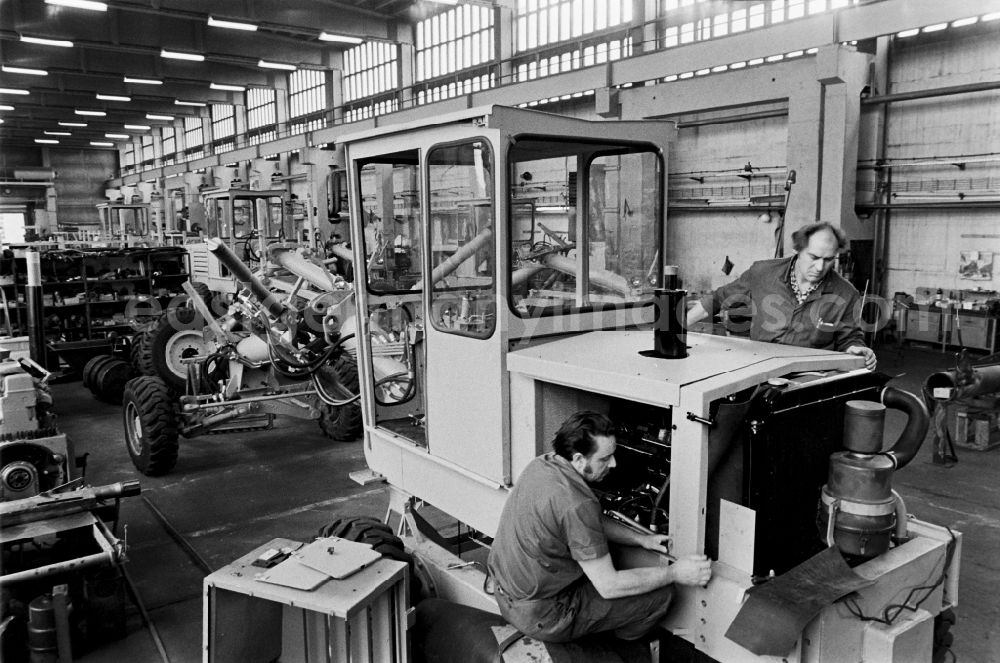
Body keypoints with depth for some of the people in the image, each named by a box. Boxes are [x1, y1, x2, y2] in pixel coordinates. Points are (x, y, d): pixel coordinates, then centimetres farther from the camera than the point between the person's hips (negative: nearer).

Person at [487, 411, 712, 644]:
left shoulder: (541, 464, -2)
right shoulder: (576, 504, -31)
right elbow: (609, 587, -23)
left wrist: (640, 539, 10)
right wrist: (674, 574, -13)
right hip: (540, 616, -9)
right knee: (660, 594, -5)